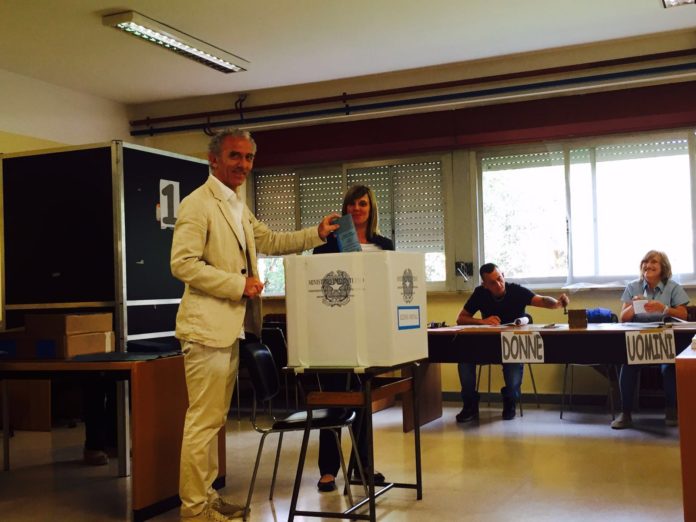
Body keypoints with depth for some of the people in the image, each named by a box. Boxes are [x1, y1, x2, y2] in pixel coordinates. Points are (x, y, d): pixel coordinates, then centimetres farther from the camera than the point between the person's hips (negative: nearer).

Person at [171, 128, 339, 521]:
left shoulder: (237, 206, 17)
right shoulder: (198, 204, -11)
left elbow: (268, 241, 27)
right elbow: (182, 263, -19)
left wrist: (316, 234, 17)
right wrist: (238, 283, -19)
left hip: (231, 327, 9)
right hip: (208, 326, -9)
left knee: (215, 417, 15)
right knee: (204, 420, -5)